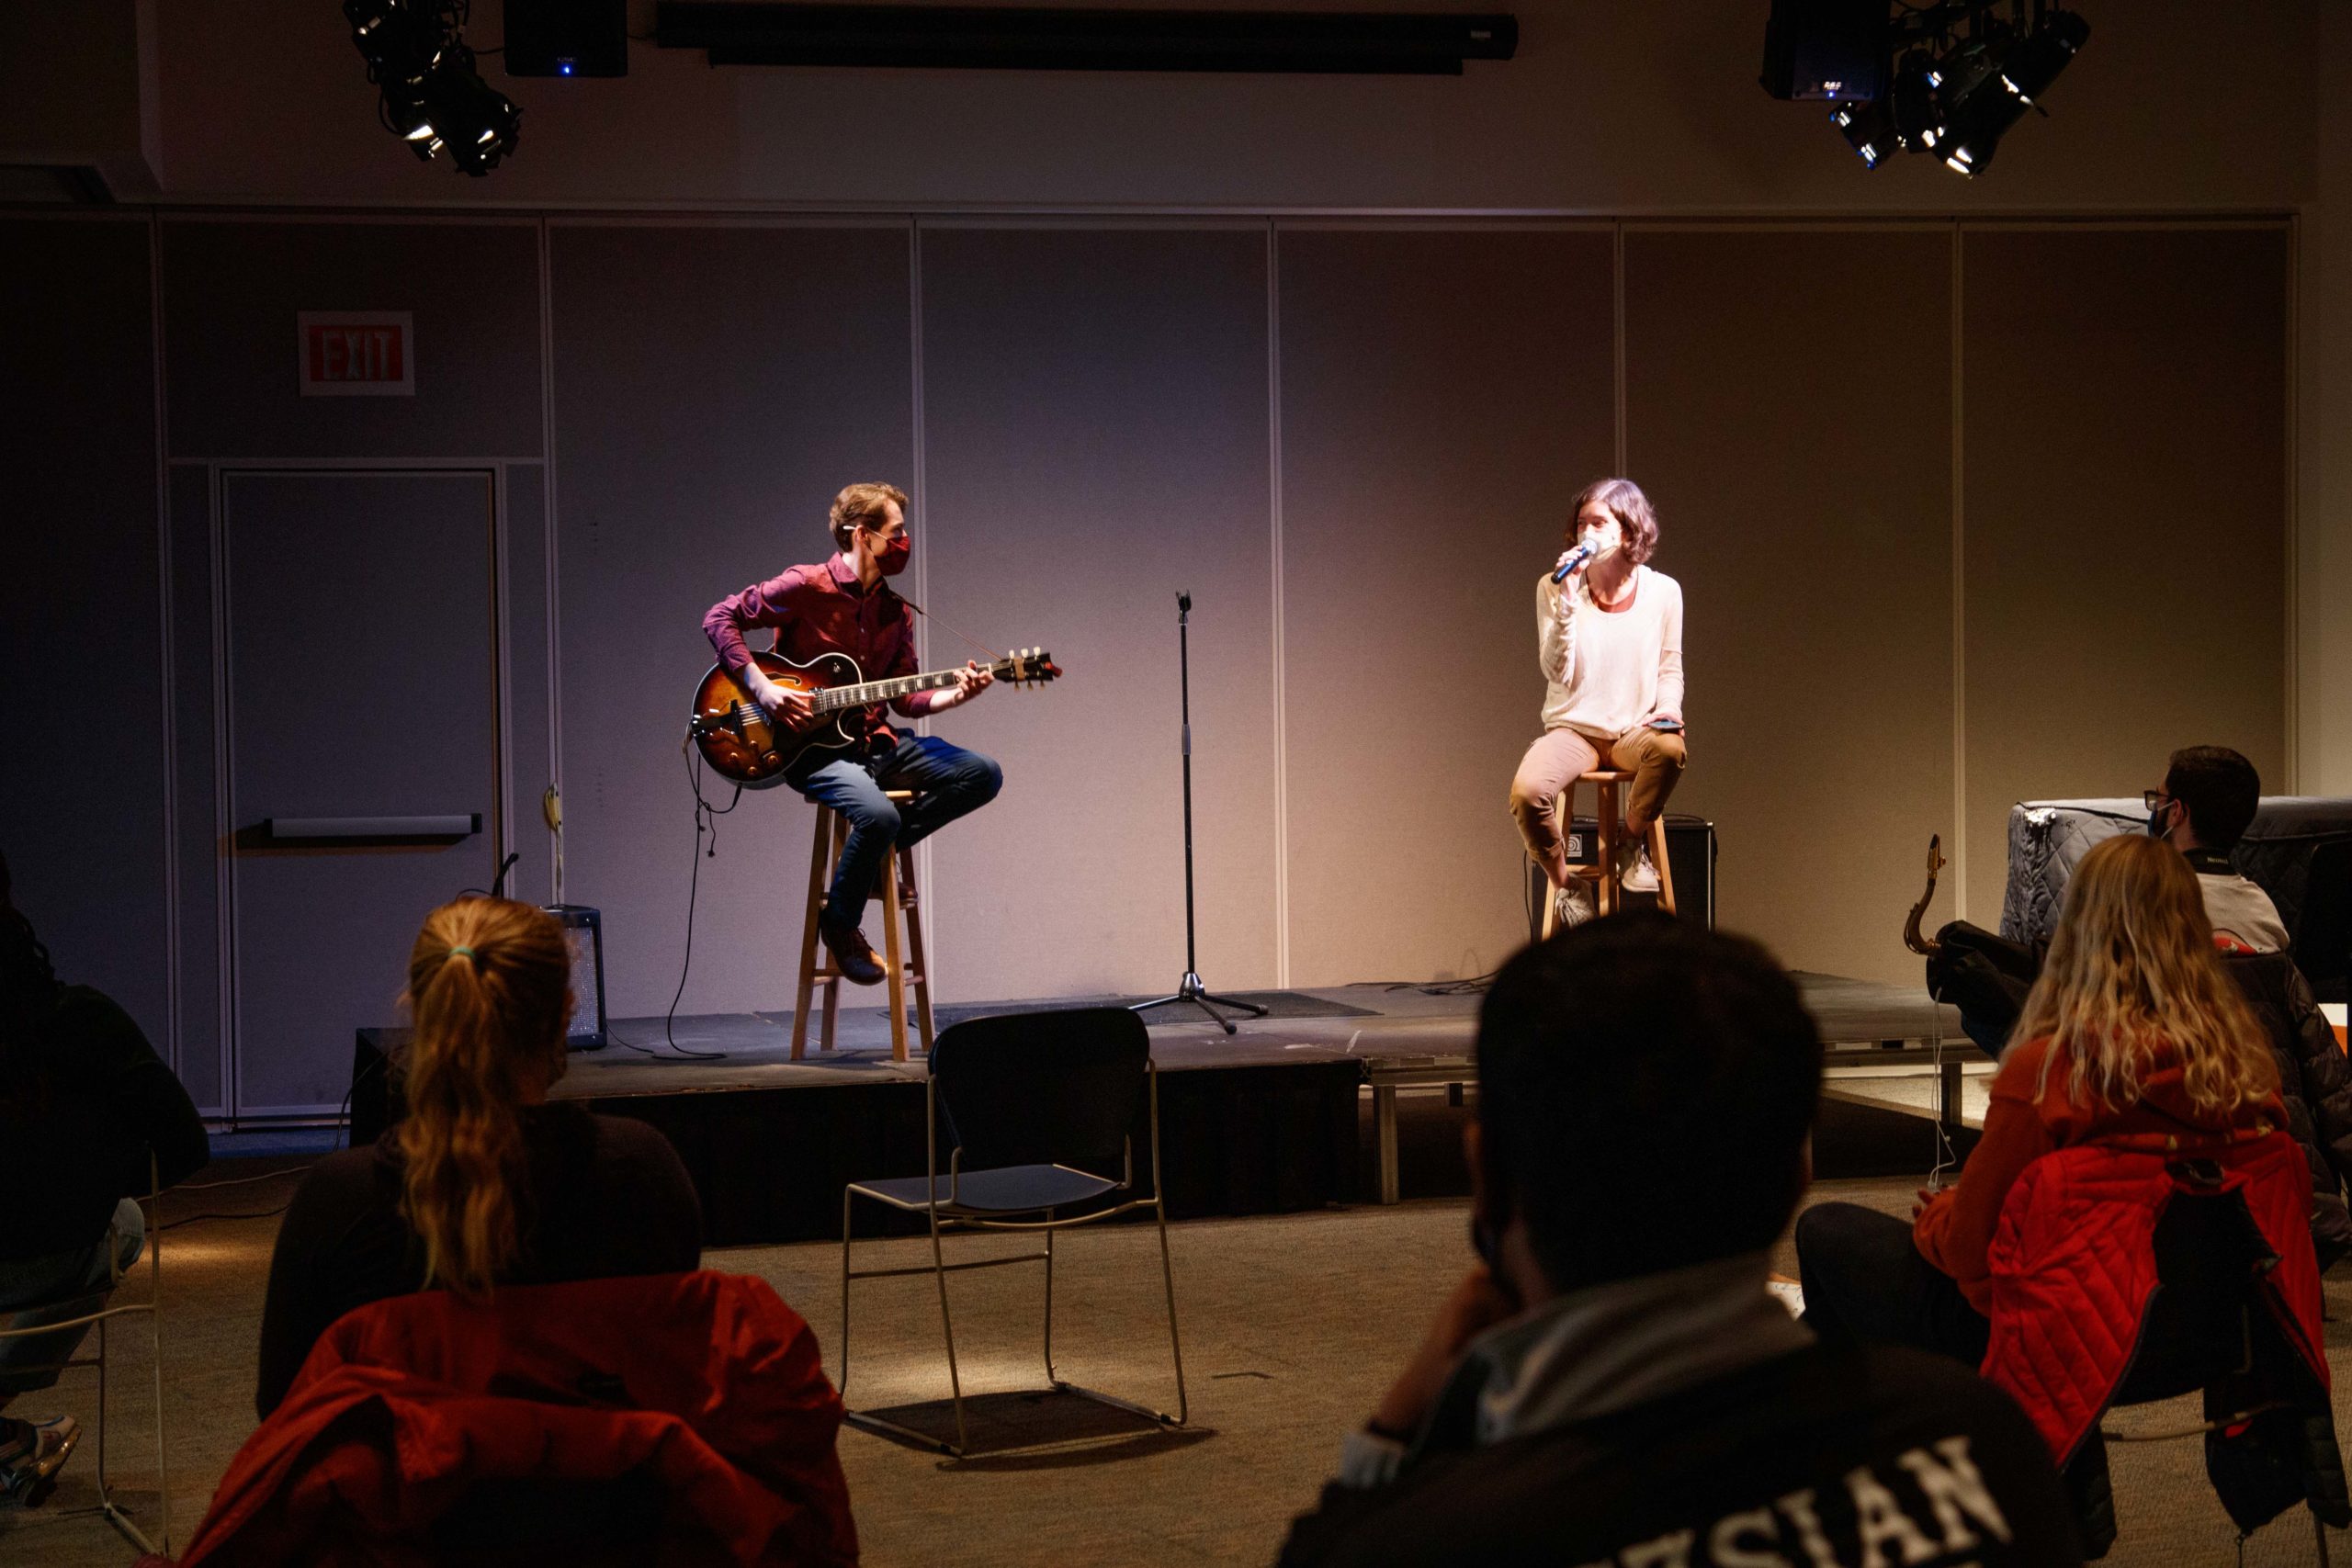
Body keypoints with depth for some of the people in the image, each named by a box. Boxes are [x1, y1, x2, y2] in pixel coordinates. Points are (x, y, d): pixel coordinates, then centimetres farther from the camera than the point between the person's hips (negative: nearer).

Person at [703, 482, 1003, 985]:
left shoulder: (895, 611, 11)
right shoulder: (806, 587, -10)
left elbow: (904, 698, 12)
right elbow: (720, 618, -8)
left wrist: (955, 695, -7)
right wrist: (761, 689, -17)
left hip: (872, 741, 7)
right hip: (811, 747, -7)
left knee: (983, 776, -8)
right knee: (878, 814, -34)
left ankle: (871, 854, 2)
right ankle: (840, 926, -6)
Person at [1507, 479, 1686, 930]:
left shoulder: (1662, 591, 1)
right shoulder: (1554, 588, -4)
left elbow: (1670, 668, 11)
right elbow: (1557, 671, -11)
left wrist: (1668, 706, -11)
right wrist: (1567, 602, -22)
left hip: (1634, 730, 1)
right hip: (1574, 728, 0)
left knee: (1670, 748, -38)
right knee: (1527, 792, -33)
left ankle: (1631, 845, -7)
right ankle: (1565, 886, -2)